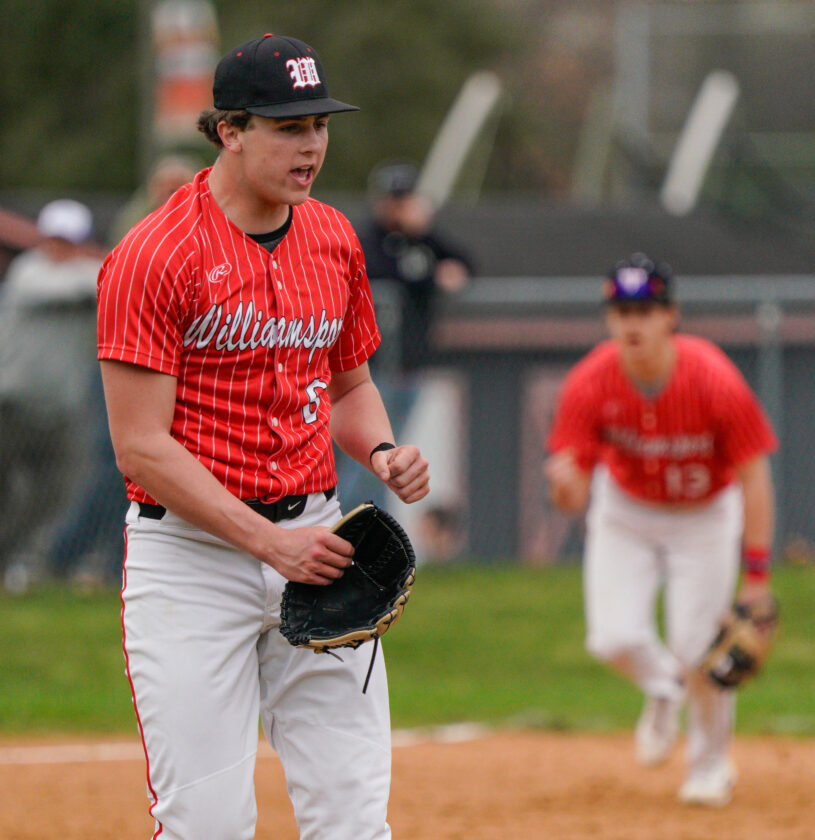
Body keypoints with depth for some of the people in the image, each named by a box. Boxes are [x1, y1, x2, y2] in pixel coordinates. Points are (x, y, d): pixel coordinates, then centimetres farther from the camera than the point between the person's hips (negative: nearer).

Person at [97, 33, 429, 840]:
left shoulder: (335, 240, 9)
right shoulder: (154, 256, -12)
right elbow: (142, 446, -15)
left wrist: (381, 451, 1)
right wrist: (267, 541, -19)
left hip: (312, 540, 6)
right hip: (189, 555, -6)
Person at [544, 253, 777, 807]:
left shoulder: (715, 381, -29)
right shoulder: (590, 384, -24)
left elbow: (755, 476, -21)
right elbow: (572, 497, -23)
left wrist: (757, 576, -23)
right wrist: (566, 485, -49)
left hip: (704, 517, -2)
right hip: (625, 512, 2)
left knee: (697, 652, -8)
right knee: (613, 638, -13)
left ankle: (712, 767, 20)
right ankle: (664, 689, 26)